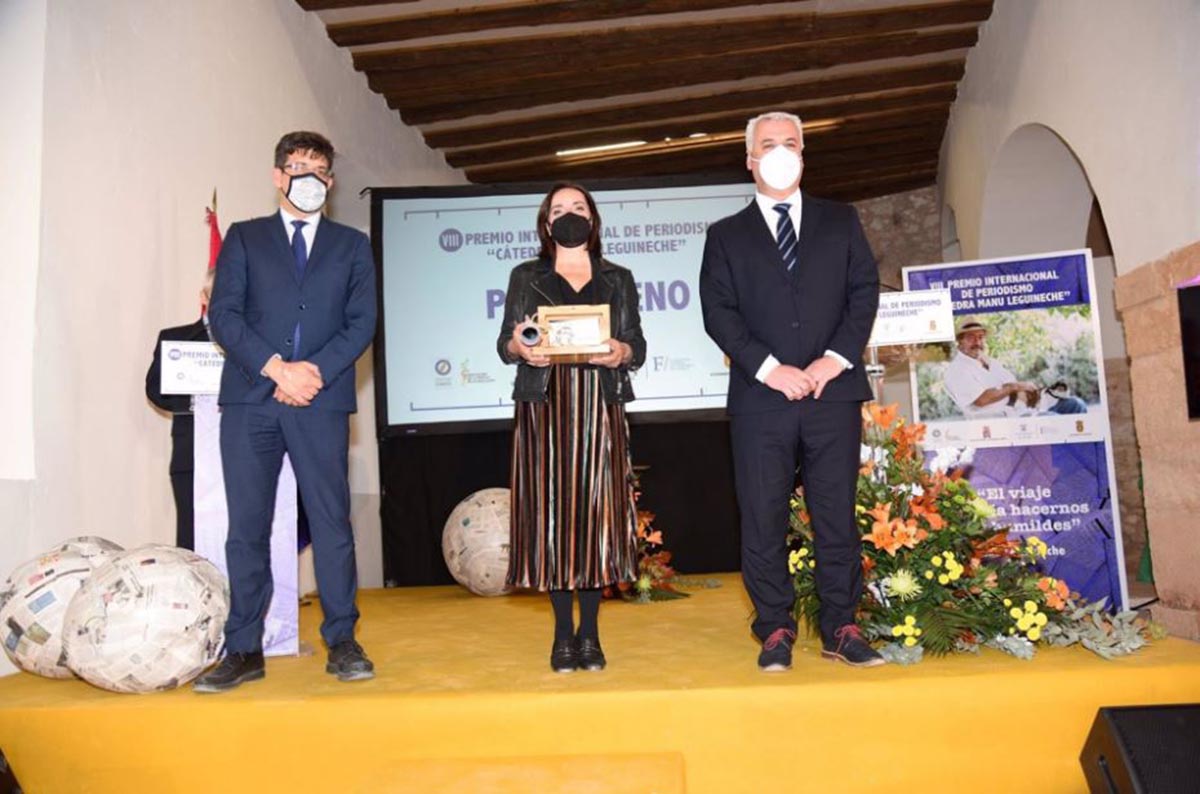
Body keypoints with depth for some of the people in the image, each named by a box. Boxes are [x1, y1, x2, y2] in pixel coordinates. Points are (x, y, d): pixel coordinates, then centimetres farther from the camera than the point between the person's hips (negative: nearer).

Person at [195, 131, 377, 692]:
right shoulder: (243, 238, 15)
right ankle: (243, 650, 11)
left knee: (331, 520, 0)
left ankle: (342, 643, 8)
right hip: (249, 399, 1)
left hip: (321, 401, 0)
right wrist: (277, 368, -11)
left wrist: (316, 370, -10)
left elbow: (362, 322, 5)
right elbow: (224, 314, 3)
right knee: (246, 525, 2)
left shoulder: (352, 245, 15)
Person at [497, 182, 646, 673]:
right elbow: (504, 344, 8)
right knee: (552, 511, -3)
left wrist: (621, 352, -13)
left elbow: (638, 347, 9)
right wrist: (518, 347, -15)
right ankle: (563, 634, 7)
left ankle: (589, 633, 8)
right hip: (545, 407, 0)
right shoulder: (526, 277, 14)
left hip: (601, 408, 1)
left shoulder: (618, 279, 16)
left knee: (597, 510, -3)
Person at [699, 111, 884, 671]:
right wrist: (769, 368, -12)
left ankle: (840, 629, 16)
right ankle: (776, 631, 14)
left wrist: (836, 358, -8)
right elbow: (718, 312, 1)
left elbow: (865, 290, 7)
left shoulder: (841, 221, 16)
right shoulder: (726, 236, 12)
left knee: (837, 515, 4)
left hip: (834, 392, 1)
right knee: (763, 519, 1)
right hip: (760, 399, -1)